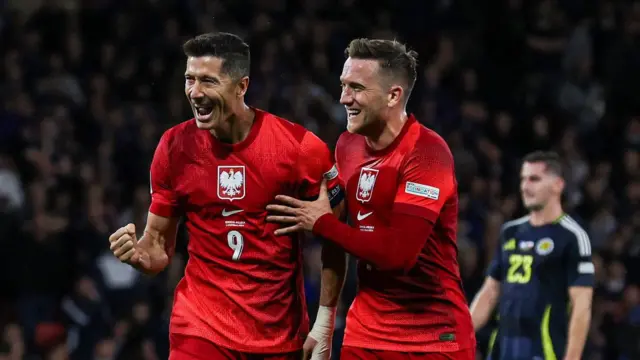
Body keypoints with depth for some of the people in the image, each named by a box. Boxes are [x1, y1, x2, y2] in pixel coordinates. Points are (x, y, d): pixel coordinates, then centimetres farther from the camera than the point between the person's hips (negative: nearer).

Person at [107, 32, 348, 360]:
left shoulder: (299, 147, -9)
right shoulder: (175, 147, -4)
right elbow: (160, 246, 4)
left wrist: (325, 323, -4)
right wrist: (137, 254, -18)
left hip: (281, 333, 0)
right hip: (201, 329, 0)